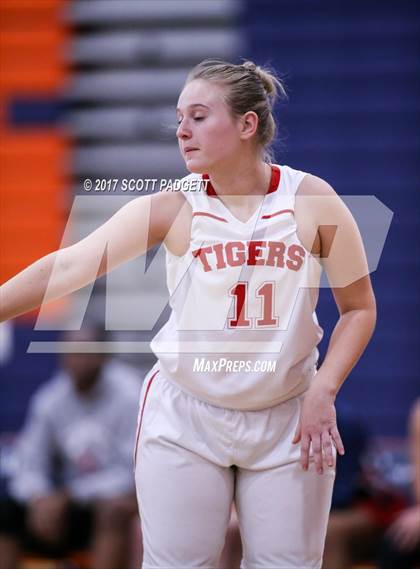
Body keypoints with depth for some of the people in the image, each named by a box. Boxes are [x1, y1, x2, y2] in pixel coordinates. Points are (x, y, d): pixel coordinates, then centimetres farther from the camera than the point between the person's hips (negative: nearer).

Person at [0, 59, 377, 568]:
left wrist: (323, 392, -11)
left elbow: (359, 307, 1)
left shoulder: (311, 201, -7)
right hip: (185, 417, 0)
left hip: (289, 420, 0)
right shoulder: (171, 208, -7)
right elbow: (69, 267, -17)